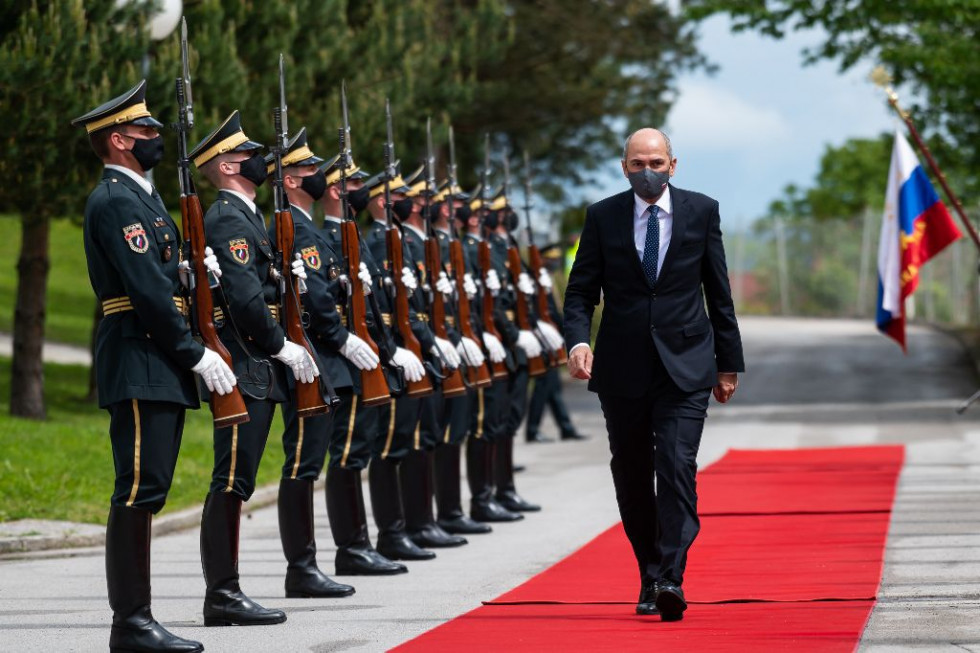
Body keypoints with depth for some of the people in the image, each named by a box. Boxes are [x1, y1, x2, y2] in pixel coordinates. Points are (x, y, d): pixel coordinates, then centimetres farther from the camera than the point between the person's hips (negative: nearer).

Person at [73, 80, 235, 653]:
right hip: (139, 364, -10)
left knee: (148, 489, 10)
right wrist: (196, 353, -16)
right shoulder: (115, 201, -12)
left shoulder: (141, 195, 21)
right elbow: (146, 289, -18)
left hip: (162, 366, 10)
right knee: (140, 488, -11)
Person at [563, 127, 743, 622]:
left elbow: (718, 291, 9)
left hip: (684, 366, -2)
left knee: (677, 468, -16)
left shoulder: (701, 211, 4)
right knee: (632, 479, 8)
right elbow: (580, 290, 4)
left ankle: (671, 581, -22)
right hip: (622, 370, 2)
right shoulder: (602, 217, 4)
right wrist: (578, 341, -15)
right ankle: (650, 580, 22)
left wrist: (728, 362, 10)